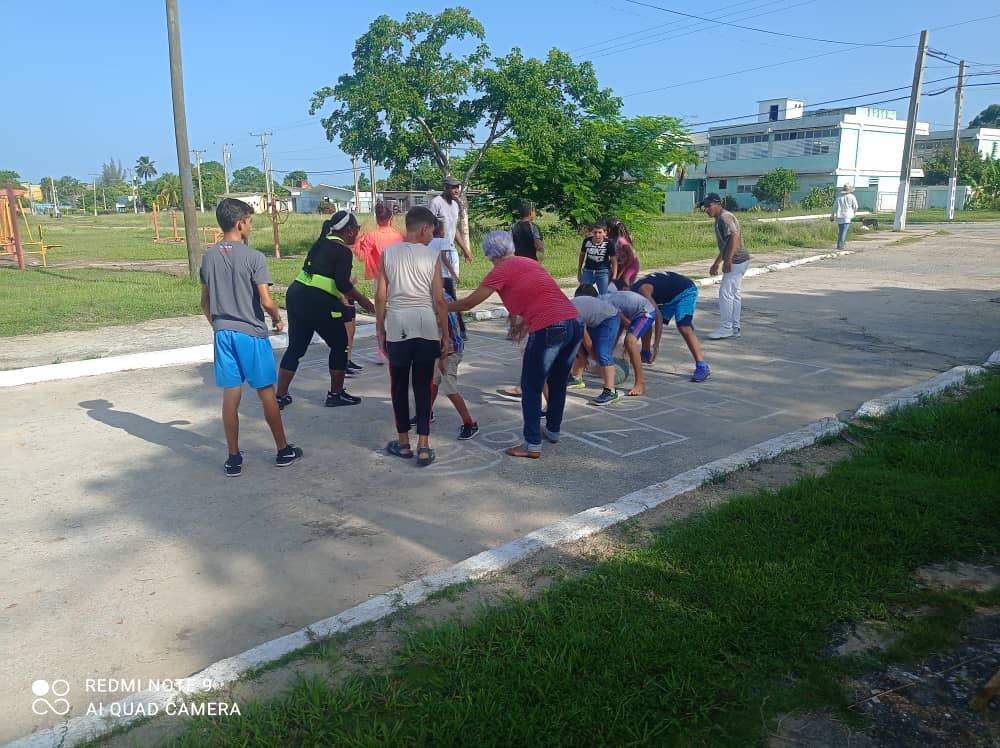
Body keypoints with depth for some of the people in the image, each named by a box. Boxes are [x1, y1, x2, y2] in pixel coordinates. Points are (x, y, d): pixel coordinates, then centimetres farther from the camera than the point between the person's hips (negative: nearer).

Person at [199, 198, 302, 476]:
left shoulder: (209, 256, 4)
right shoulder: (253, 257, -13)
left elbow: (205, 301, 10)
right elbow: (266, 301, -16)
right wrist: (278, 319, 3)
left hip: (223, 333, 5)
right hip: (251, 333, -4)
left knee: (230, 396, 8)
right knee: (266, 393, 7)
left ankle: (234, 458, 13)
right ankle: (283, 450, 19)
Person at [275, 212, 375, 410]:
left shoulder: (322, 243, 17)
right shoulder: (343, 250, -8)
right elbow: (343, 283, -17)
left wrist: (340, 298, 30)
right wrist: (362, 299, -3)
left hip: (295, 295, 8)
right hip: (317, 303, -8)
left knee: (295, 347, 13)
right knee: (340, 346, 9)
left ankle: (280, 396, 15)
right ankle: (336, 394, 17)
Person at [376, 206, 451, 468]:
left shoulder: (388, 253, 2)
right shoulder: (432, 255, -2)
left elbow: (380, 296, 2)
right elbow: (439, 300, -3)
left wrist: (380, 329, 12)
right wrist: (445, 335, 4)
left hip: (397, 327, 1)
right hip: (426, 327, -1)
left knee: (399, 386, 13)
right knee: (423, 387, 6)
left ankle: (403, 443, 20)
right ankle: (423, 446, 7)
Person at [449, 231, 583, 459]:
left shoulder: (502, 270, 1)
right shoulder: (530, 262, 22)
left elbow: (469, 302, 4)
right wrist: (524, 321, 40)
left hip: (549, 329, -8)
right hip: (575, 322, 8)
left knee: (531, 388, 6)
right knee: (558, 382, 24)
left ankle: (532, 445, 9)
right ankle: (553, 430, 37)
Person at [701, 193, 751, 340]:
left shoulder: (725, 217, -14)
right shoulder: (720, 219, 18)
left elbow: (735, 237, -27)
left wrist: (728, 260, -31)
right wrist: (717, 263, 30)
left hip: (736, 261, -11)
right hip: (737, 261, 11)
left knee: (725, 293, -9)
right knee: (734, 294, 12)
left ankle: (726, 328, -3)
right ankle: (734, 328, 18)